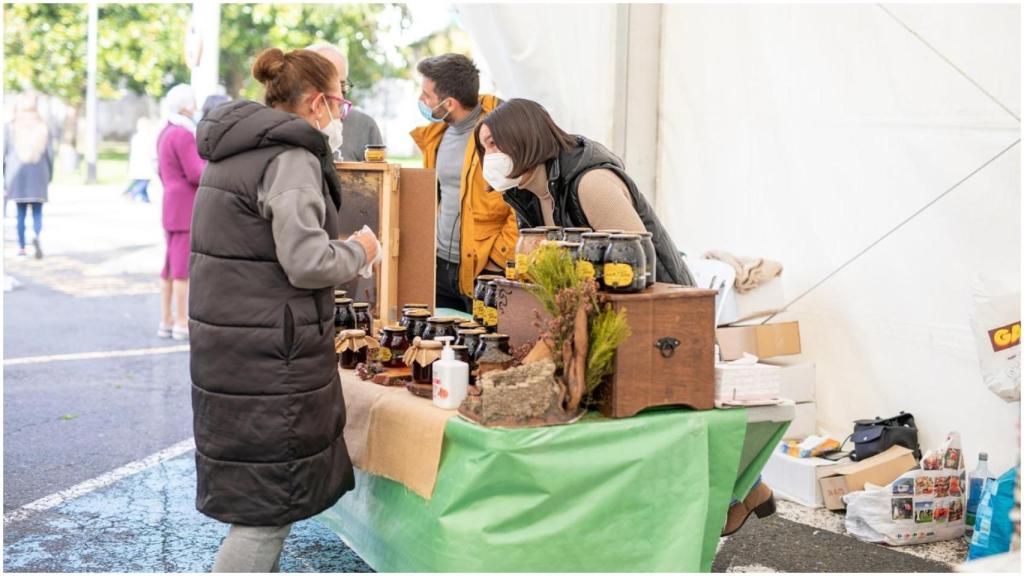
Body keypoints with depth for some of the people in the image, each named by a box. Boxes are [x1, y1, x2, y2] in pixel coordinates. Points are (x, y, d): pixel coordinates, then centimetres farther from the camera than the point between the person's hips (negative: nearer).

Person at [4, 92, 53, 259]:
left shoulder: (11, 128, -1)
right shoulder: (43, 128, 0)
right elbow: (49, 154, 0)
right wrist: (49, 177, 10)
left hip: (17, 174, 0)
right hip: (39, 174, 0)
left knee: (21, 213, 9)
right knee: (37, 212, 3)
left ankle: (22, 248, 8)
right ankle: (36, 236, -24)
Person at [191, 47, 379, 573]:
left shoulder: (235, 149, 14)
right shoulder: (291, 158, -16)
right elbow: (307, 263, -23)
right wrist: (358, 251, -4)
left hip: (225, 344, 10)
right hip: (268, 356, -10)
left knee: (257, 495, 19)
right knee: (269, 506, -2)